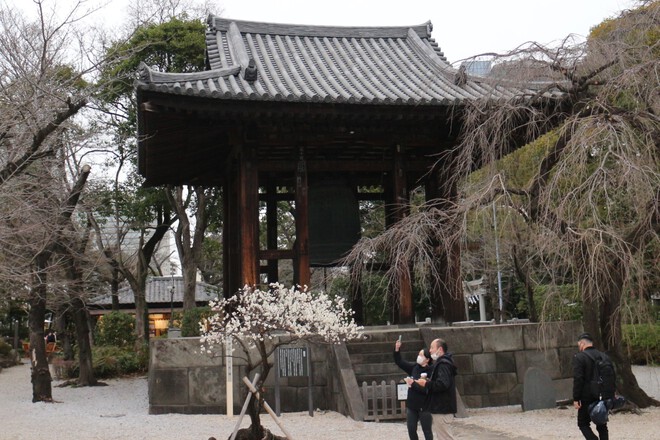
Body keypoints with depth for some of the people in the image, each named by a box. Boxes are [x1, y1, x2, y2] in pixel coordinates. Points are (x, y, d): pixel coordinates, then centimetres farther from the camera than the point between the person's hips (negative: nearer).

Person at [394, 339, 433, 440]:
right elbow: (399, 362, 5)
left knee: (427, 431, 5)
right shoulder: (414, 367, 2)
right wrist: (397, 350, -9)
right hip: (411, 405, 6)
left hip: (424, 406, -6)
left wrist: (413, 384, -24)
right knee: (411, 430, 13)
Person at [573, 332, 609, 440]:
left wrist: (576, 399, -14)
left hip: (587, 398, -6)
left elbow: (578, 379, -17)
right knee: (602, 425, 13)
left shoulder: (579, 357, -11)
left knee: (583, 423, 5)